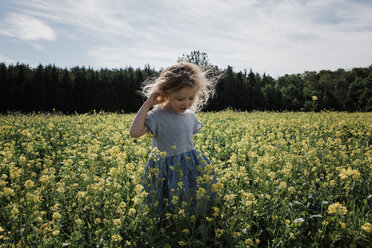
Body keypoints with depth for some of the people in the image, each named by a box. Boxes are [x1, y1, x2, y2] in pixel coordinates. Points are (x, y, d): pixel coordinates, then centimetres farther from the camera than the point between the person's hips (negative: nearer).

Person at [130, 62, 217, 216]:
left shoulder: (190, 115, 3)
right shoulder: (157, 116, -16)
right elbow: (134, 132, -30)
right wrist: (148, 104, -26)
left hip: (192, 170, 6)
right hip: (167, 173, -5)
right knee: (169, 213, 1)